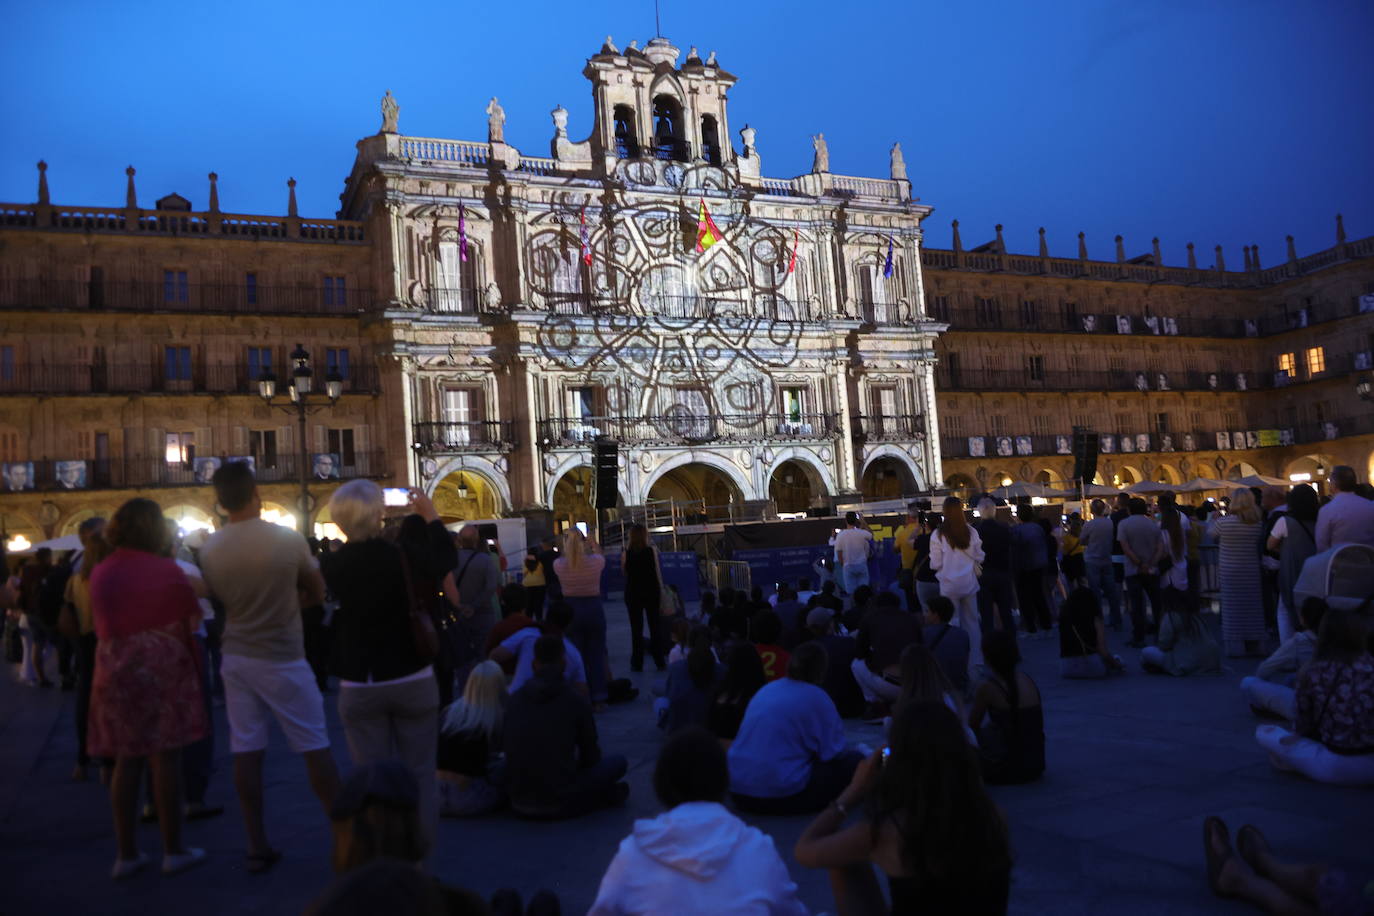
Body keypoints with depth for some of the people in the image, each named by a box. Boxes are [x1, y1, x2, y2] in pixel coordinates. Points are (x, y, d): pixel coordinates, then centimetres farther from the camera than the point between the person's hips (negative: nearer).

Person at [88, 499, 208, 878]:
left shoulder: (100, 573, 7)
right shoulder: (167, 570, -6)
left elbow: (101, 627, 11)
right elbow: (191, 626, -6)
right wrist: (196, 670, 5)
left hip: (115, 672, 4)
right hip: (163, 668, -4)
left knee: (126, 761, 10)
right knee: (166, 758, 1)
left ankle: (127, 853, 15)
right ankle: (173, 850, 8)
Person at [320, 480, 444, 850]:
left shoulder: (330, 567, -10)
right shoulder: (404, 556, -15)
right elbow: (444, 560, 6)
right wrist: (430, 517, 16)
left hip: (358, 686, 1)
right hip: (412, 681, -1)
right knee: (419, 775, 9)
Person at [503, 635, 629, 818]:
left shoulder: (514, 698, 4)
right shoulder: (576, 700, -7)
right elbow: (590, 756, 5)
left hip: (519, 804, 4)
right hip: (559, 805, -4)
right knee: (618, 761, 13)